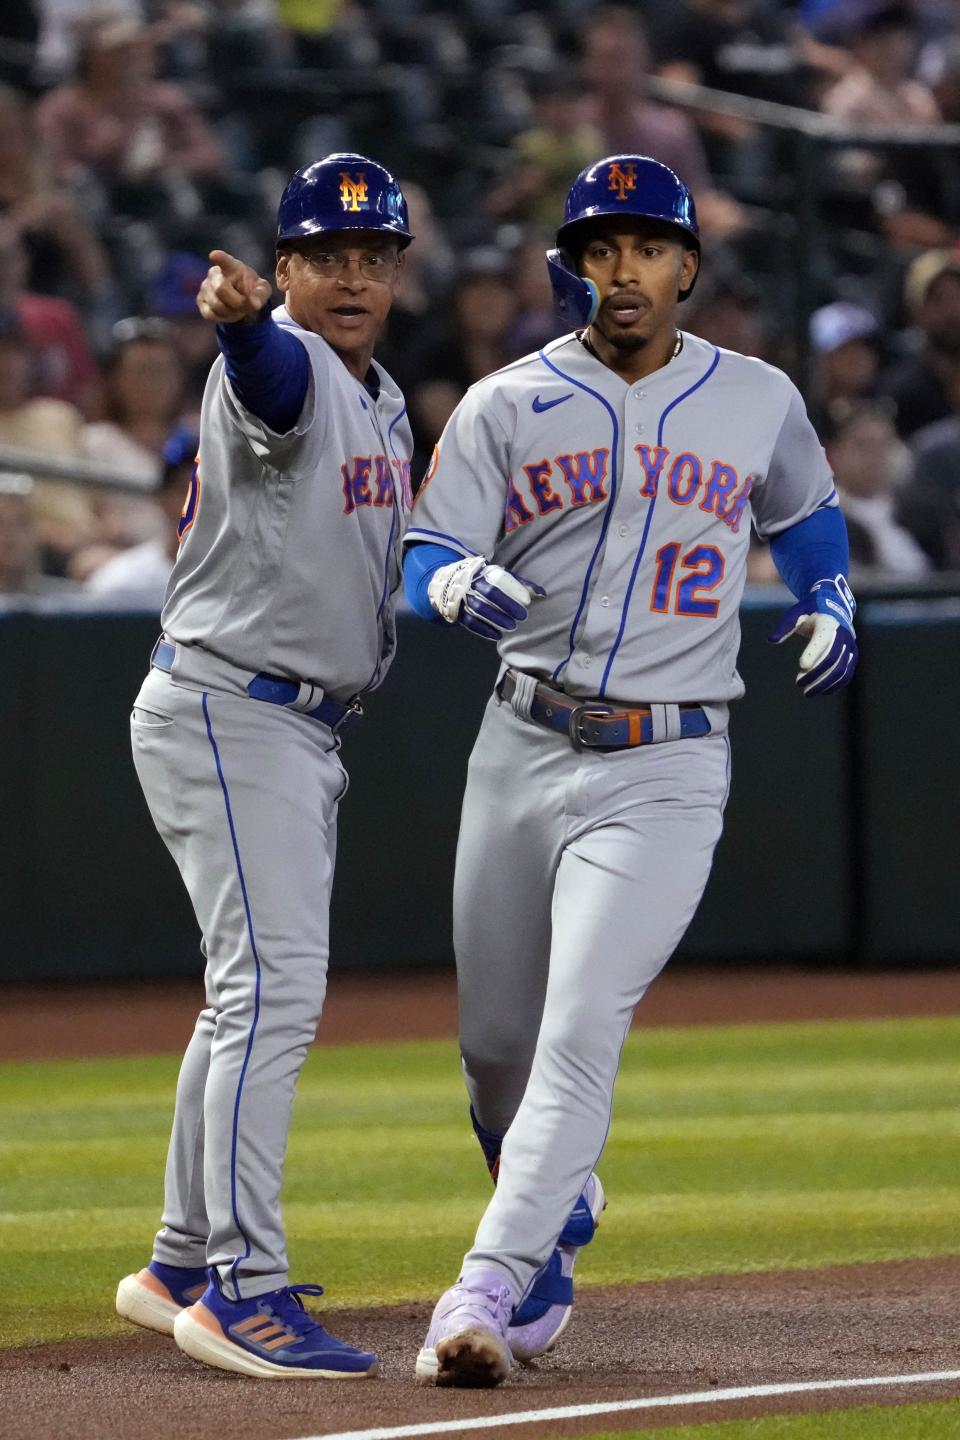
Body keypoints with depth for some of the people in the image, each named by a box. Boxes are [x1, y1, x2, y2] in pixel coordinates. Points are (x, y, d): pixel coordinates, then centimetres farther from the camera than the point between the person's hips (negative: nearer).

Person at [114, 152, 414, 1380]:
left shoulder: (382, 403, 15)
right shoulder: (281, 367, -15)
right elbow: (268, 368, -41)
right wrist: (240, 320, -63)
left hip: (303, 728, 10)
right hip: (224, 713, -10)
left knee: (257, 998, 16)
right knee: (272, 987, -18)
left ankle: (183, 1267, 26)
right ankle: (242, 1289, -23)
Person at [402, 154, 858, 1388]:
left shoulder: (760, 404, 6)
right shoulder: (507, 407, 2)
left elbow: (807, 513, 25)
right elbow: (425, 558, -5)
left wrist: (830, 606, 6)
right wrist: (463, 584, -28)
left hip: (664, 773, -2)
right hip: (520, 755, 2)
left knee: (580, 1032, -17)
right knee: (495, 1044, 11)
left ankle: (485, 1294, -21)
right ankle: (556, 1222, 40)